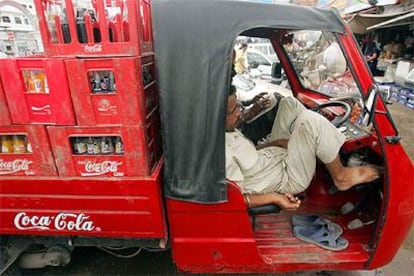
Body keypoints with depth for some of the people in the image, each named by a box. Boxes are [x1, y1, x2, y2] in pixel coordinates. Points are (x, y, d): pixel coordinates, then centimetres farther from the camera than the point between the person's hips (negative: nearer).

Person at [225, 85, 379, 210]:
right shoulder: (224, 154, -33)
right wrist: (274, 198, -30)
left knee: (289, 103, 9)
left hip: (276, 154, 9)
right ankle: (341, 176, -1)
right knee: (311, 121, -26)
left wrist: (273, 143, -5)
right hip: (288, 179, -9)